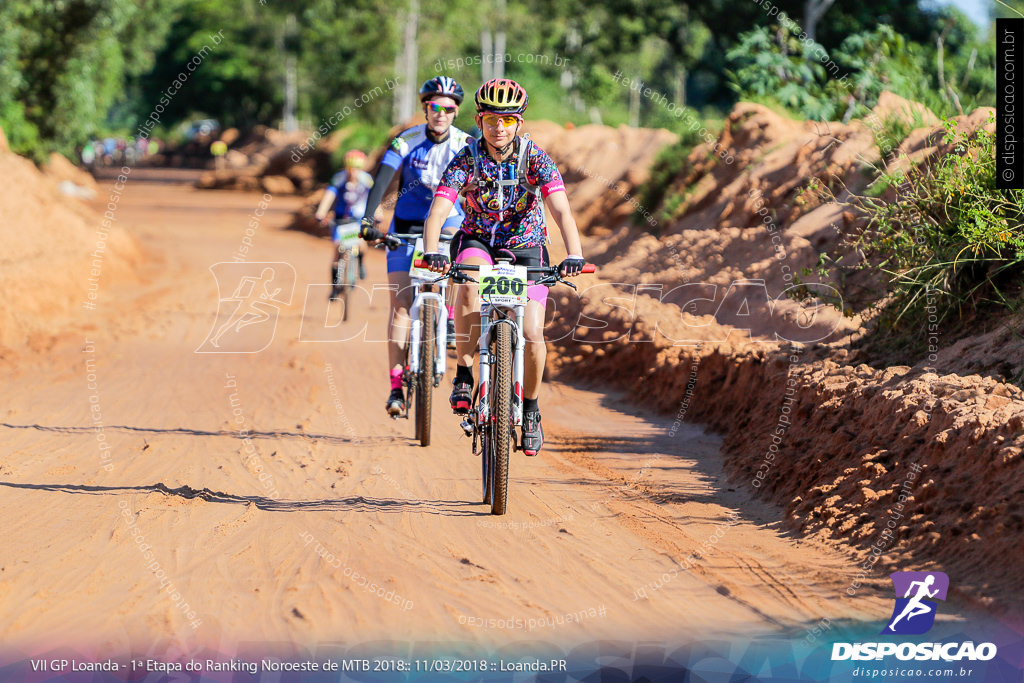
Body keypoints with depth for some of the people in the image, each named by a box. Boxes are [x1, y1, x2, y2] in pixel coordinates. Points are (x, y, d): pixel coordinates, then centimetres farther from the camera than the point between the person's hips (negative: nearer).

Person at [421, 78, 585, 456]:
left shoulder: (535, 158, -18)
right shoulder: (466, 159, -17)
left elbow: (561, 211, -28)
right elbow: (437, 211, -27)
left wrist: (574, 255, -45)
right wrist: (431, 251, -47)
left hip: (525, 248, 0)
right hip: (477, 243, 0)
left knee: (532, 335, -14)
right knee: (470, 280, -37)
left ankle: (530, 409, 13)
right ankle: (463, 375, -25)